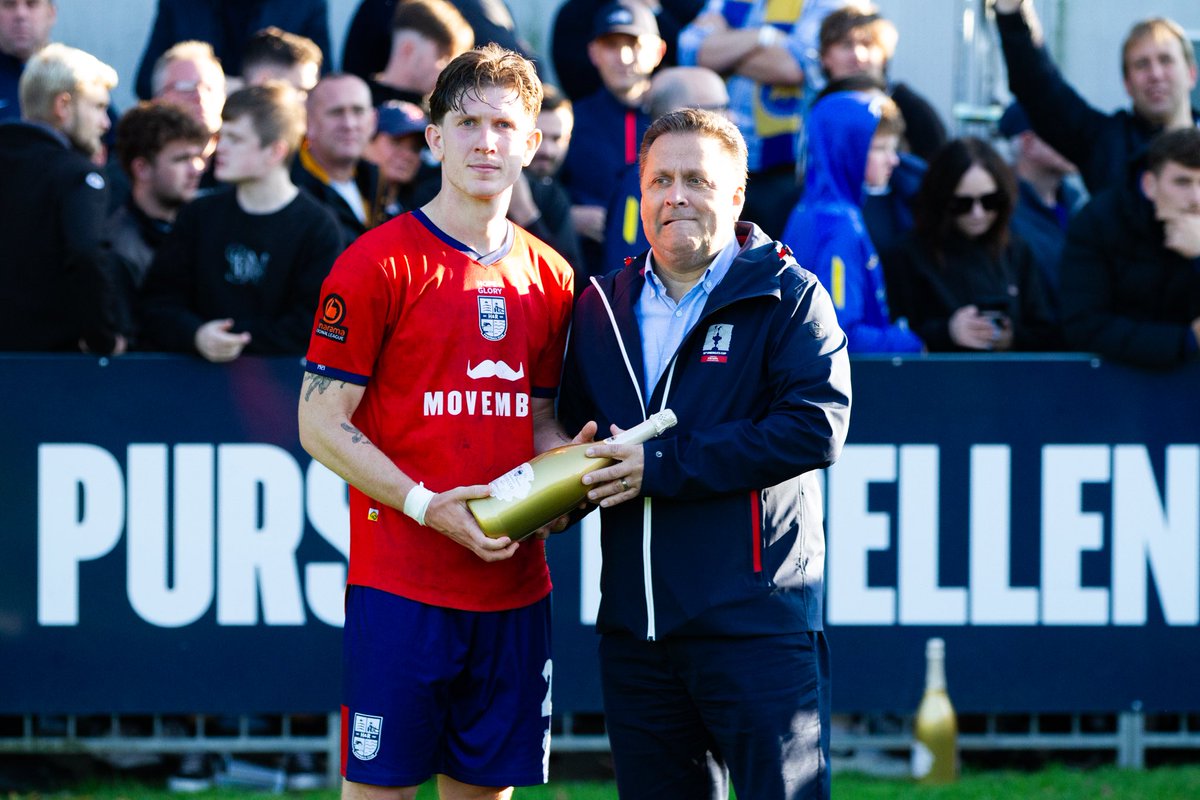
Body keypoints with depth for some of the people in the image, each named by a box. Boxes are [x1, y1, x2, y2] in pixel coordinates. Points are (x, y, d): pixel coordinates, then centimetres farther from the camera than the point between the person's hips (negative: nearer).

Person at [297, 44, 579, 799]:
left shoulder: (548, 277, 13)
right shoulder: (379, 263, -5)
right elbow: (321, 424, -6)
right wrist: (426, 506, -16)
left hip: (514, 585, 5)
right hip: (400, 580, -5)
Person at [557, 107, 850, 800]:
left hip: (758, 621, -6)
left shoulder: (789, 296, -2)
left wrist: (662, 468, -16)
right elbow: (574, 425, 25)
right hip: (635, 625, 6)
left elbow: (816, 425, -15)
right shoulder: (603, 306, 15)